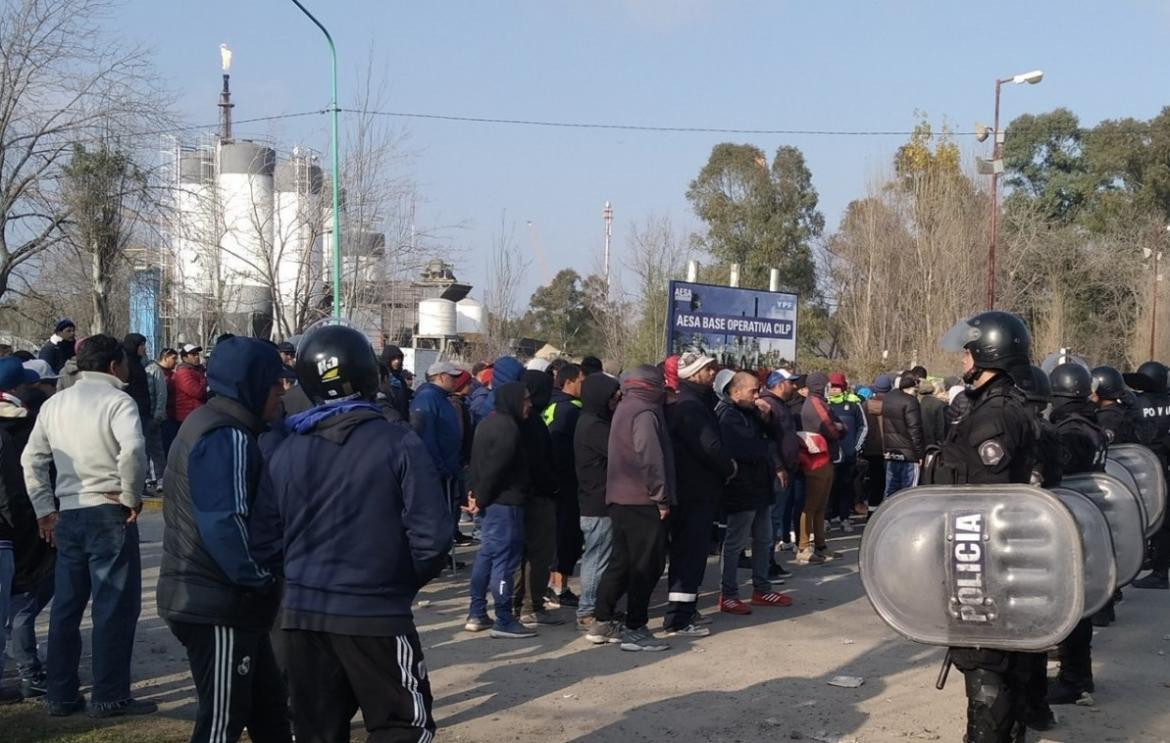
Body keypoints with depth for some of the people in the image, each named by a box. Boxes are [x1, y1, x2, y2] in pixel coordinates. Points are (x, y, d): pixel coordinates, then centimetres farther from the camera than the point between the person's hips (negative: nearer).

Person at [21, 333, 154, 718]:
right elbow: (133, 449, -25)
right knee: (115, 605, 0)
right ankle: (110, 697, 2)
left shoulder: (55, 404, 12)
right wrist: (132, 496, -12)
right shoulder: (117, 401, -8)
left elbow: (32, 460, 14)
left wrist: (44, 509, 16)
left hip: (68, 514, 7)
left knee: (66, 606, 13)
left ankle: (61, 694, 19)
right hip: (109, 513, -7)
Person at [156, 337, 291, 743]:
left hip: (225, 601, 10)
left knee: (268, 705, 17)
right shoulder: (227, 437, -19)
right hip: (218, 605, -10)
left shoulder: (216, 426, 14)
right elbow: (224, 525, -28)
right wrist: (263, 580, -19)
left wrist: (258, 580, 12)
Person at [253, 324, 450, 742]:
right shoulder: (398, 444, -10)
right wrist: (405, 582, 5)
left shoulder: (285, 451, 2)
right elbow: (432, 537, -14)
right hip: (377, 614, -4)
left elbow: (265, 543, 1)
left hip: (303, 614, 5)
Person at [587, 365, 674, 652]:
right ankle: (635, 630, 0)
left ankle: (601, 623, 19)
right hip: (642, 501, -9)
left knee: (621, 561, 15)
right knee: (647, 565, -3)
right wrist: (661, 497, -15)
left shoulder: (624, 408, 15)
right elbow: (650, 458, -21)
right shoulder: (644, 412, -14)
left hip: (620, 498, 9)